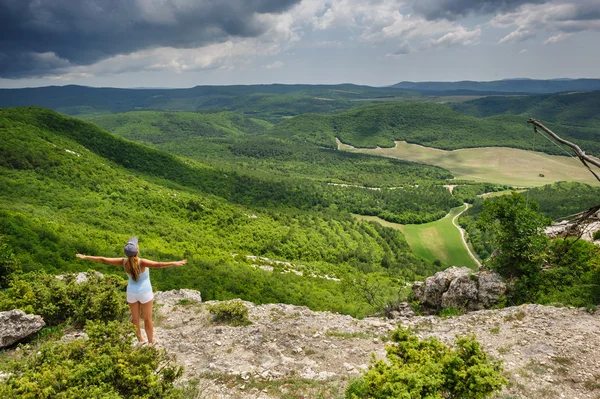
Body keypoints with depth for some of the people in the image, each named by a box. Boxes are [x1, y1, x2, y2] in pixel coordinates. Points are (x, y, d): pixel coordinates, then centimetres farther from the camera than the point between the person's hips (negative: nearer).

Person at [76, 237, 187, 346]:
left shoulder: (124, 262, -17)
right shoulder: (142, 262, -30)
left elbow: (103, 260, -11)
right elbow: (157, 264, -47)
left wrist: (85, 257, -1)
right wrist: (174, 263, -57)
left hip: (131, 293, 4)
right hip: (145, 293, -3)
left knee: (135, 318, 20)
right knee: (147, 318, 14)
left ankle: (140, 340, 36)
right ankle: (151, 342, 28)